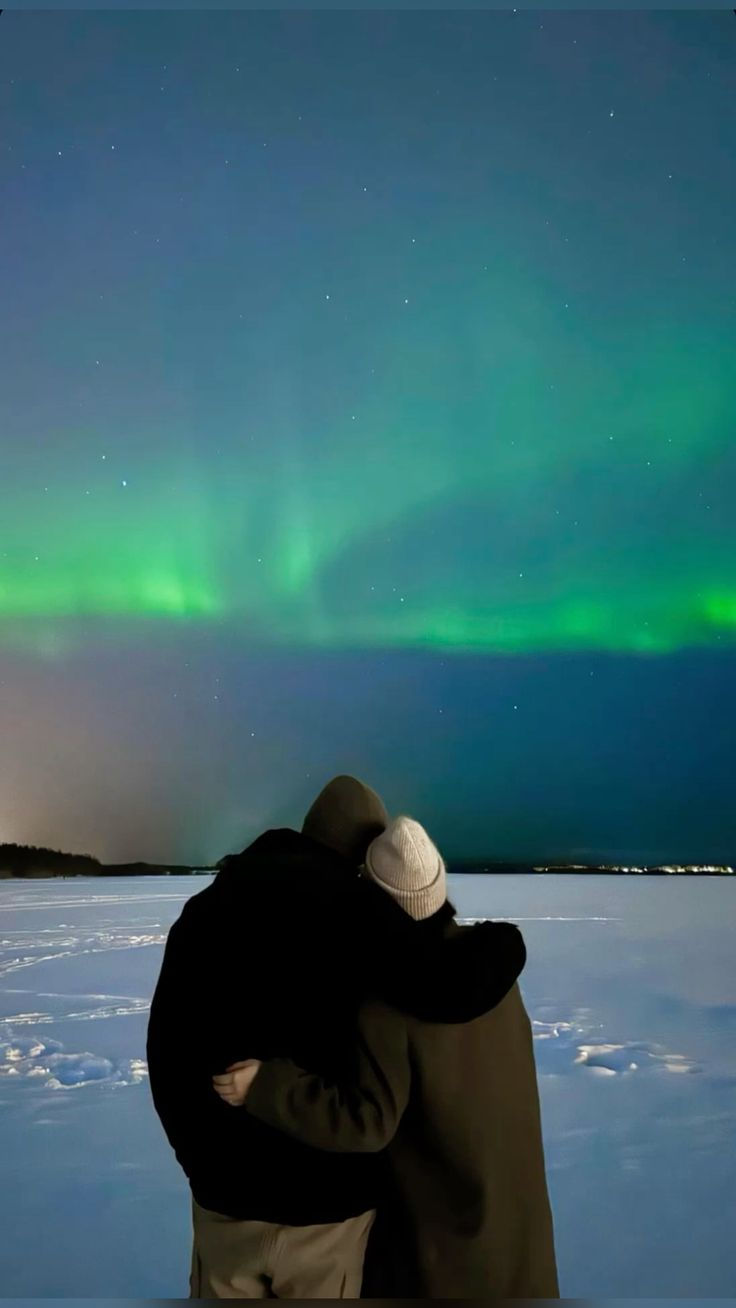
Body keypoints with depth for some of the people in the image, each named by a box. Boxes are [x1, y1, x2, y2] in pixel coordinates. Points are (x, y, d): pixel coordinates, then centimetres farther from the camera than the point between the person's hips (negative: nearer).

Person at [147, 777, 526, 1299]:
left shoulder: (206, 904, 4)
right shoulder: (351, 903, -14)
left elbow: (167, 1047, 8)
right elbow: (448, 987, -25)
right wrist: (505, 942, -4)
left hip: (225, 1186, 4)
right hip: (326, 1192, -4)